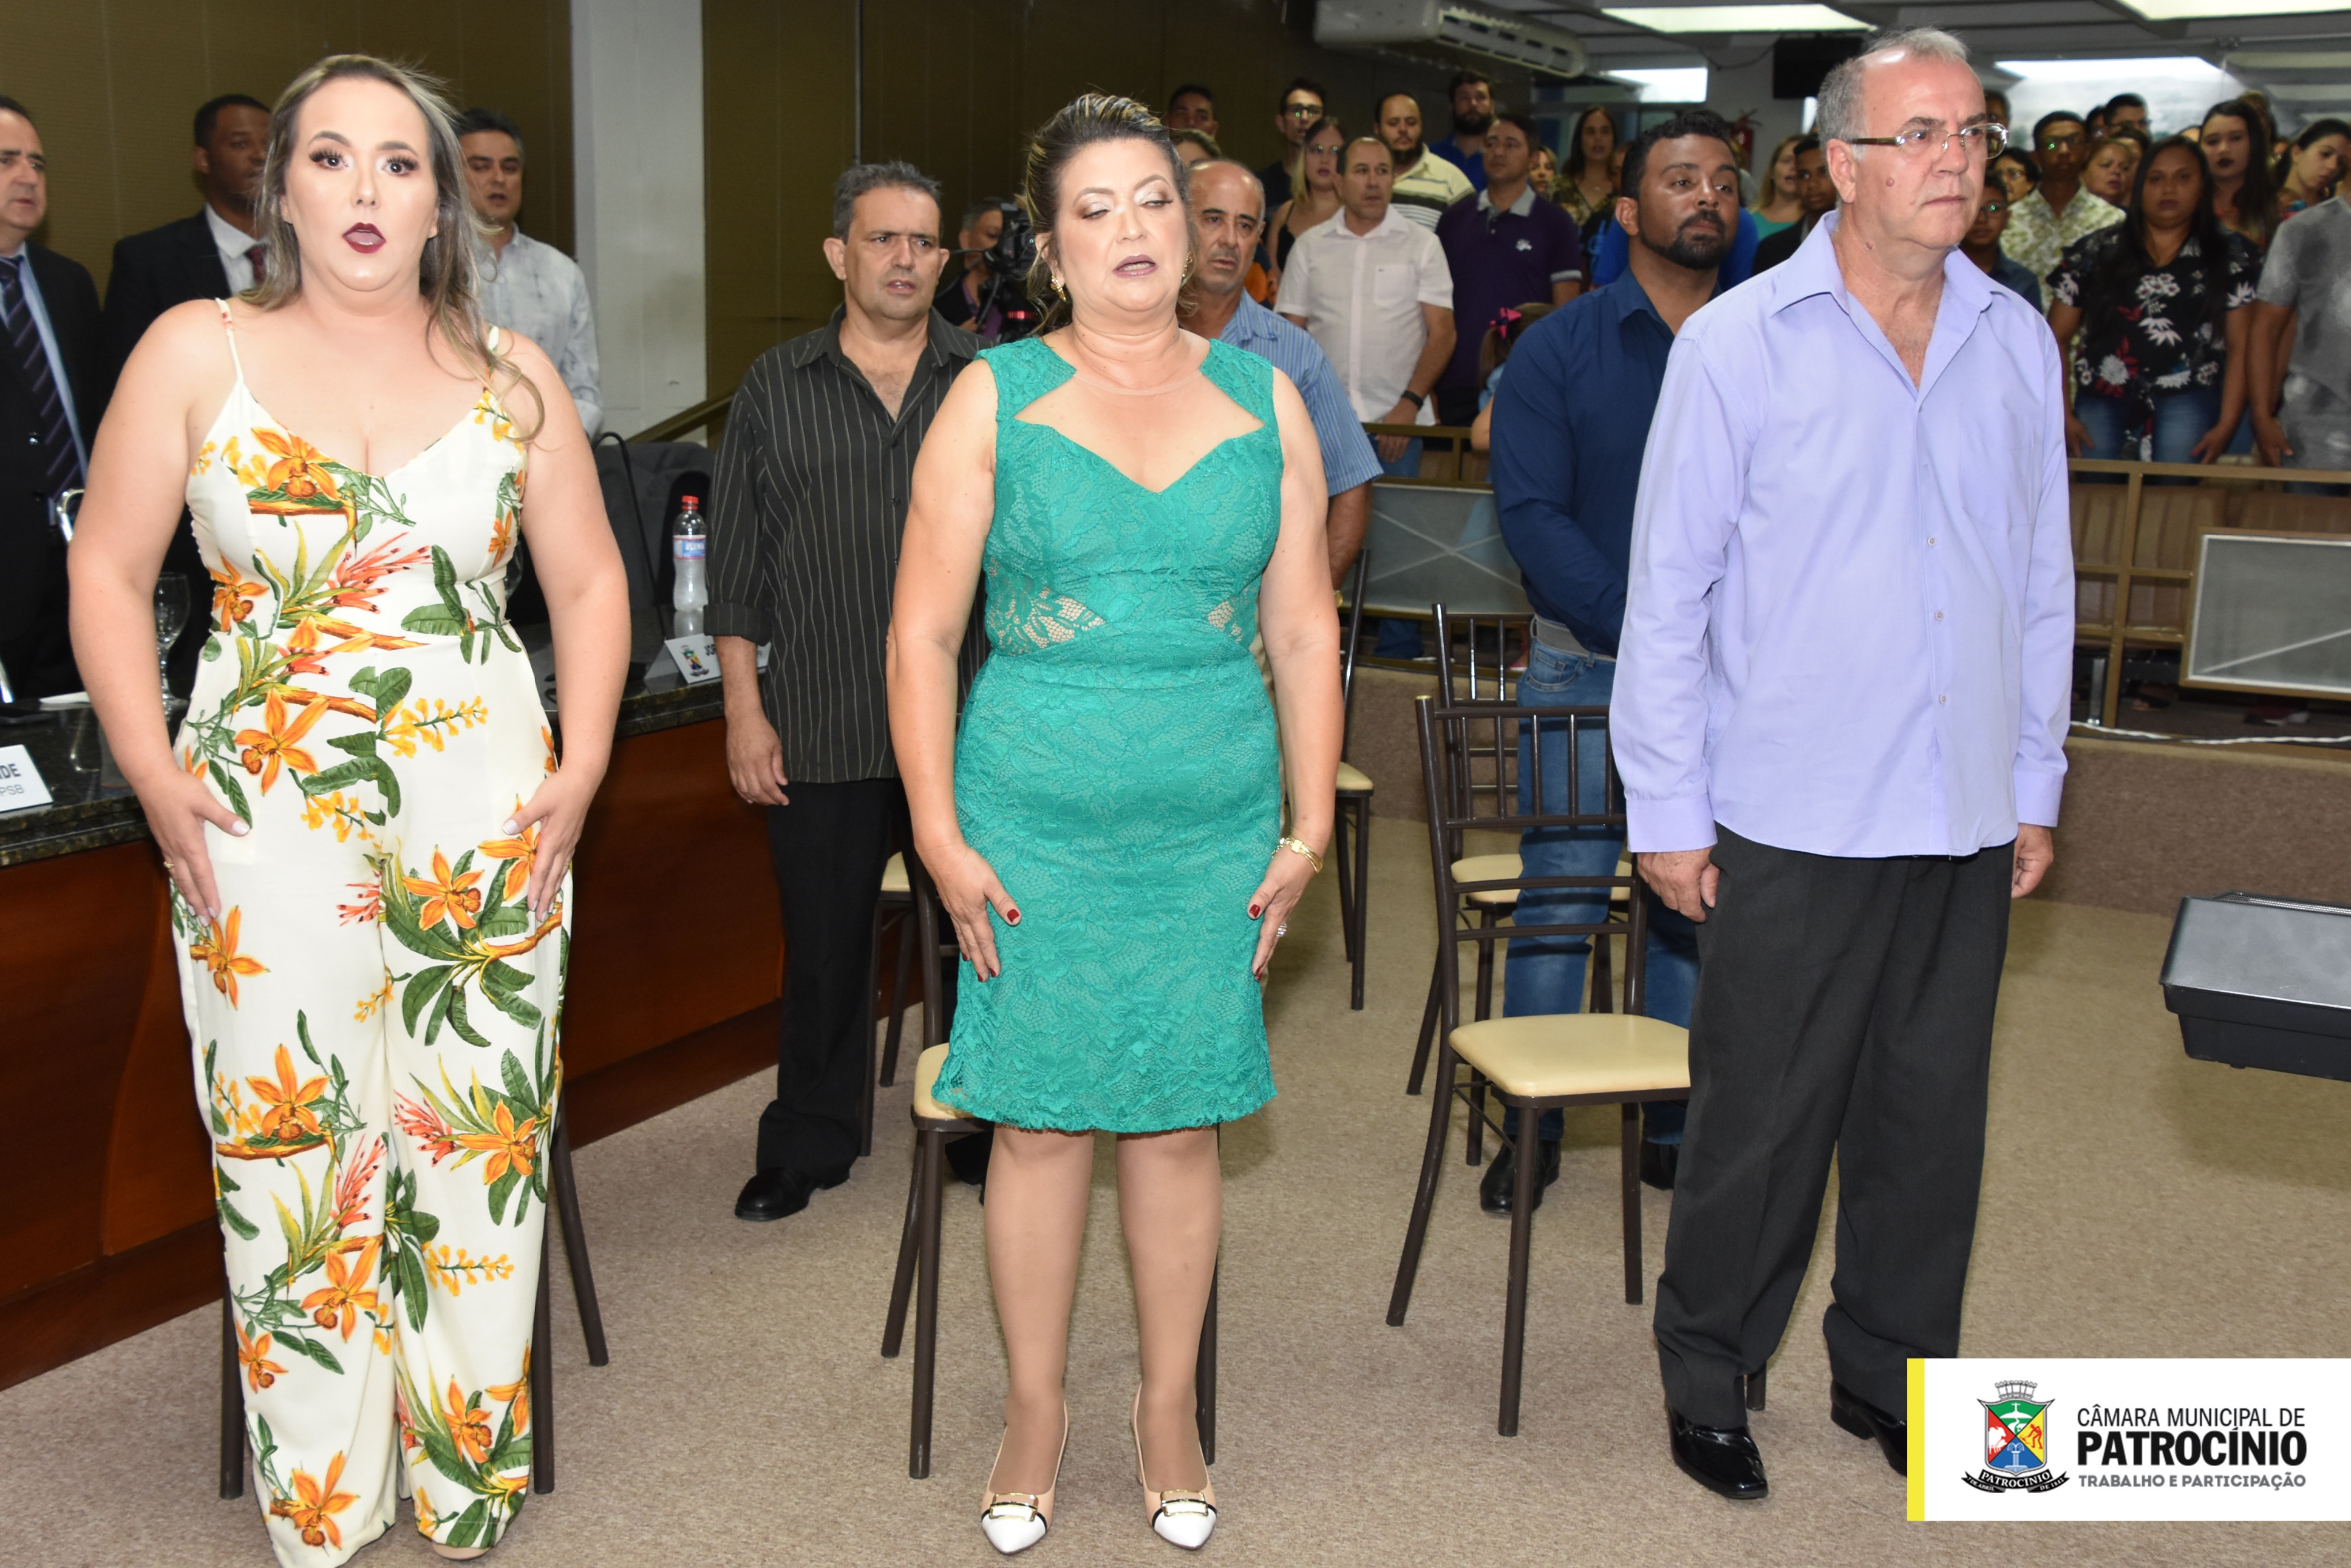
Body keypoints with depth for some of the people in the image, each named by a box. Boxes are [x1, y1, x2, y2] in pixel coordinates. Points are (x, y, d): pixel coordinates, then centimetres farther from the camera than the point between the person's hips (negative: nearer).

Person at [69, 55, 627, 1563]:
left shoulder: (512, 374, 5)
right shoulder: (198, 351, 1)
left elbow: (591, 584, 9)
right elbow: (109, 574, 3)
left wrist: (579, 773, -1)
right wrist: (158, 784, -6)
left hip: (487, 824, 1)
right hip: (265, 824, -1)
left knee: (481, 1150, 6)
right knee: (288, 1158, 5)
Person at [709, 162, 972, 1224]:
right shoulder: (775, 390, 5)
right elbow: (737, 568, 5)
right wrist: (745, 712, -1)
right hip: (823, 730, 0)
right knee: (824, 946, 9)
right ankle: (808, 1145, 25)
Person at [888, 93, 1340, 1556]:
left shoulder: (1263, 400, 6)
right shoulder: (993, 400, 0)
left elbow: (1306, 632, 7)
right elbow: (923, 633, -1)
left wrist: (1310, 830, 3)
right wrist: (940, 835, -7)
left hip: (1214, 829, 2)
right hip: (1034, 823, -1)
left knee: (1180, 1121, 9)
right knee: (1040, 1119, 6)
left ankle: (1170, 1410, 27)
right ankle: (1037, 1408, 26)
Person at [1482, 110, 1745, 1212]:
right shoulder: (1559, 349, 0)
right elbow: (1531, 514, -8)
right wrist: (1643, 632, -18)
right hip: (1584, 671, -2)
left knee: (1699, 907, 8)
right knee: (1558, 904, 1)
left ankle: (1673, 1127, 23)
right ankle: (1532, 1128, 15)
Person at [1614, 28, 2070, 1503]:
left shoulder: (2019, 343, 7)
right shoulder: (1738, 344, -6)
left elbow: (2044, 582, 14)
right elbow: (1668, 591, -5)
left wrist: (2036, 785, 13)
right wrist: (1669, 810, -6)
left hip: (1966, 824, 4)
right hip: (1794, 820, -4)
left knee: (1932, 1114, 14)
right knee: (1764, 1119, 5)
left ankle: (1892, 1371, 32)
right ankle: (1709, 1380, 25)